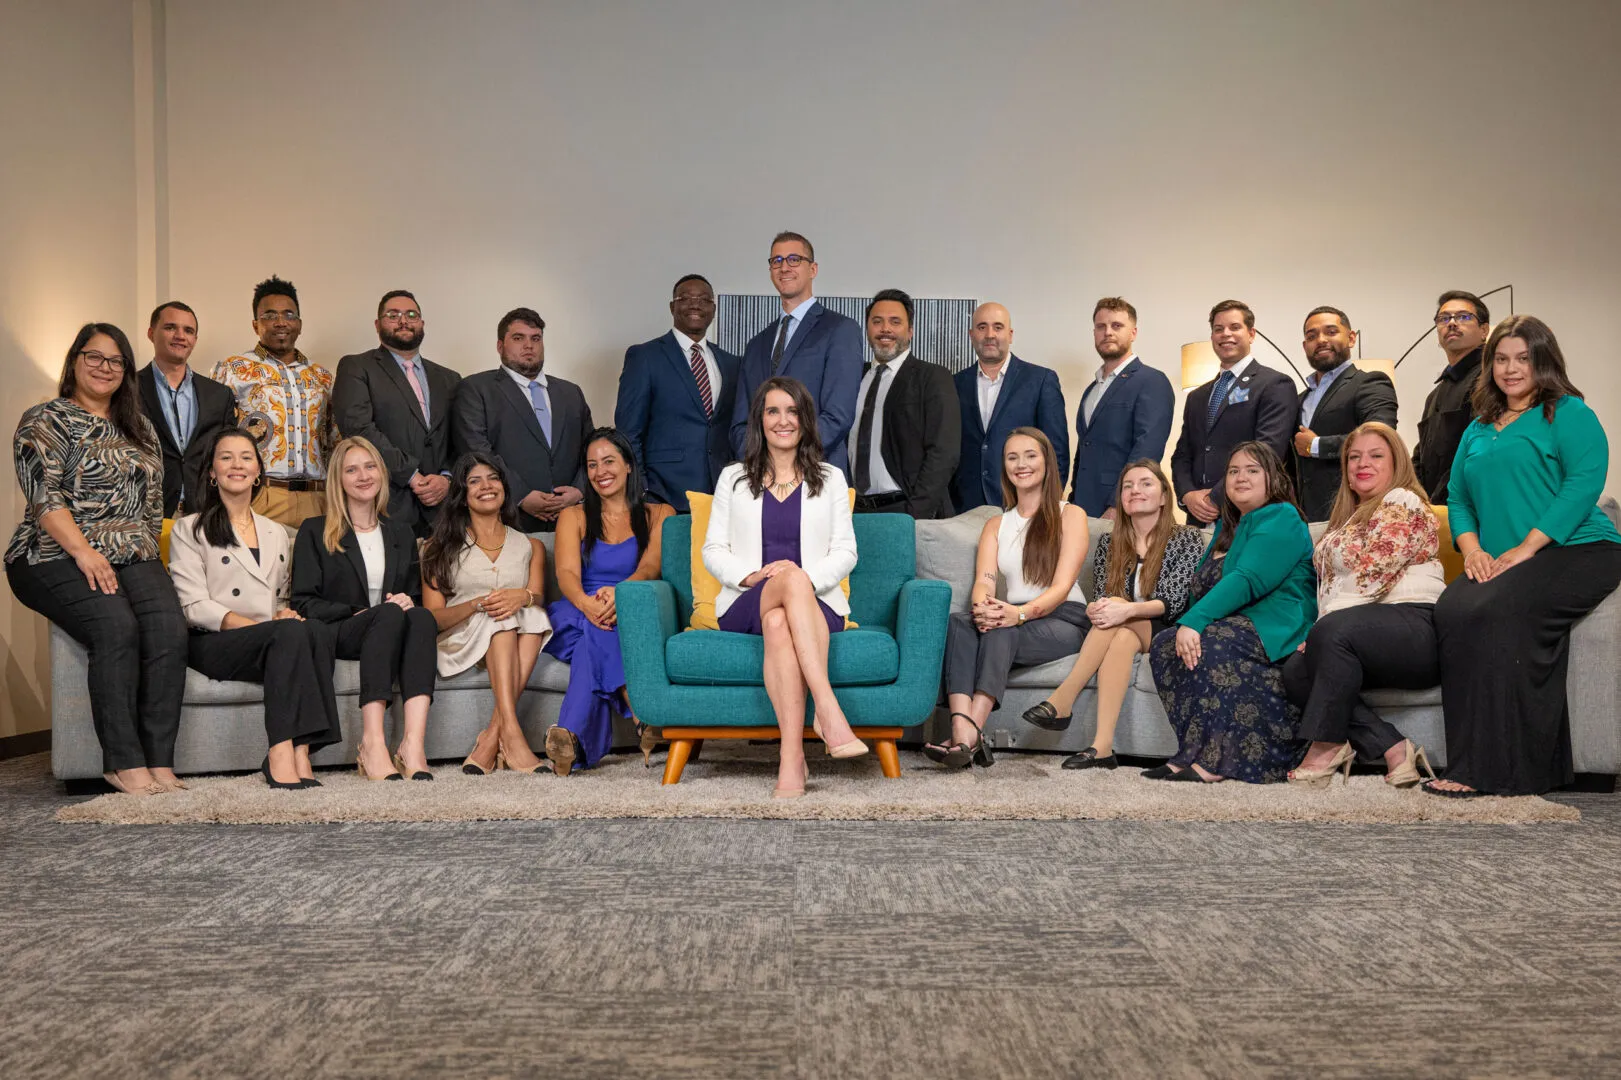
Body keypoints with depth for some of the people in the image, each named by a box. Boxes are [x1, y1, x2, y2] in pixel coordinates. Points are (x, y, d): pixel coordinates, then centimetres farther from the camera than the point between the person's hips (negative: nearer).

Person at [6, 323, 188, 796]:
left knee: (170, 629, -25)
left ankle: (160, 763, -26)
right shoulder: (46, 421, 3)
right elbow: (44, 495, -9)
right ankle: (125, 763, -26)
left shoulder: (139, 429, 21)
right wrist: (84, 553, -19)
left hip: (133, 557, 5)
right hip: (58, 559, -4)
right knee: (117, 627, -31)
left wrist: (147, 552, 6)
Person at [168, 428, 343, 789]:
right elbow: (194, 607, -3)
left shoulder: (276, 533, 26)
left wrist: (285, 614, -2)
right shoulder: (190, 529, 9)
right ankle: (283, 755, -43)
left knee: (317, 629, -32)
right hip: (213, 644, -4)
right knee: (292, 633, -35)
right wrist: (258, 624, -18)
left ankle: (298, 750, -41)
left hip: (278, 640, 4)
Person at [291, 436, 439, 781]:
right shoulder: (315, 532, 13)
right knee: (389, 615, -37)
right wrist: (356, 613, -12)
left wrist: (407, 603, -3)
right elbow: (304, 603, 3)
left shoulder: (402, 534, 25)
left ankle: (413, 743, -50)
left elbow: (415, 597, 22)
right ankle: (371, 743, -47)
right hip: (334, 636, -3)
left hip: (391, 632, 3)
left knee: (422, 617, -34)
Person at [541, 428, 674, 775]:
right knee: (593, 625, -38)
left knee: (598, 631, -38)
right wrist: (587, 603, -28)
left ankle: (572, 736, -53)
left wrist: (619, 593, -31)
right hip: (575, 618, 1)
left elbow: (650, 568, -5)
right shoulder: (574, 517, 19)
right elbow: (567, 574, -1)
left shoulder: (659, 515, 16)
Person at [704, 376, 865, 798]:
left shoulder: (830, 479, 16)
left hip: (815, 602, 0)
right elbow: (713, 550, 10)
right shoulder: (734, 478, 17)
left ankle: (791, 761, -48)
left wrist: (809, 576, -12)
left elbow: (845, 552, 9)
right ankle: (828, 711, -49)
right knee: (791, 579, -38)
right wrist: (751, 575, -10)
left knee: (779, 622, -39)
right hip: (746, 604, 0)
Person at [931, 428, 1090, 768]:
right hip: (1012, 618, 4)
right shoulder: (996, 525, 22)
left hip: (1062, 621, -4)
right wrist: (982, 607, -23)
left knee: (1002, 630, -36)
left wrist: (1021, 612, -29)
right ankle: (962, 731, -48)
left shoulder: (1070, 515, 7)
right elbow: (984, 582, 4)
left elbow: (1062, 586, -8)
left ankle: (970, 736, -50)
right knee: (957, 621, -29)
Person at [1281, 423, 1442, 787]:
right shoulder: (1351, 514, 26)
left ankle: (1326, 748, -23)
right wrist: (1318, 634, 3)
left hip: (1414, 626, -9)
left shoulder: (1402, 503, -2)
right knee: (1295, 671, -16)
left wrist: (1320, 628, -15)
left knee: (1333, 632, -35)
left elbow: (1371, 576, -14)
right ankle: (1392, 747, -18)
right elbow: (1331, 585, 22)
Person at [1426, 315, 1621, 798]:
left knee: (1496, 611, -33)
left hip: (1575, 552, -5)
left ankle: (1501, 771, -27)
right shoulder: (1478, 429, 24)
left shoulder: (1569, 413, 5)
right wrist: (1472, 549, -1)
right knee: (1453, 609, -28)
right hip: (1497, 563, 5)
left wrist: (1526, 548, -18)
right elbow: (1457, 498, 21)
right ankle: (1470, 764, -26)